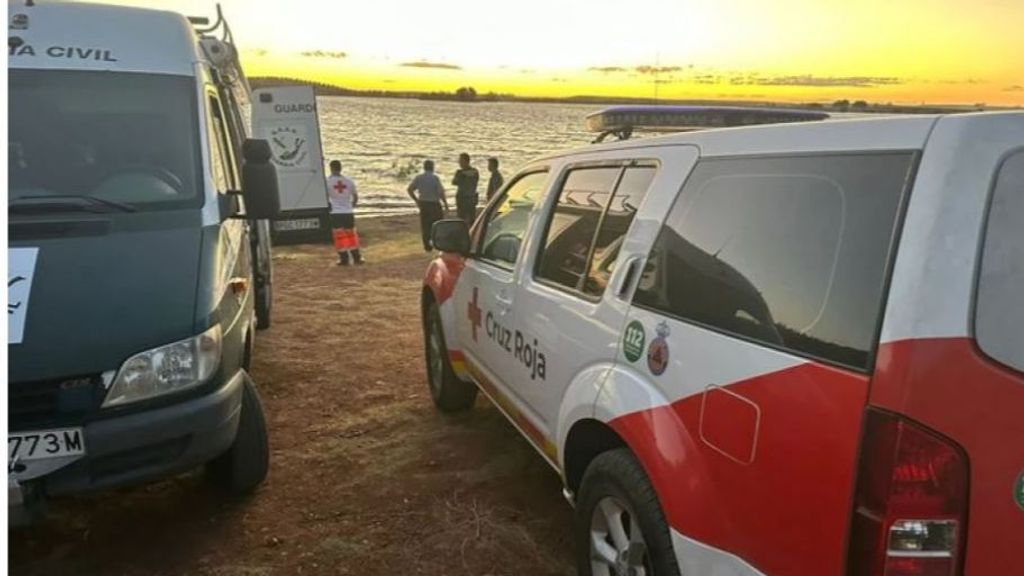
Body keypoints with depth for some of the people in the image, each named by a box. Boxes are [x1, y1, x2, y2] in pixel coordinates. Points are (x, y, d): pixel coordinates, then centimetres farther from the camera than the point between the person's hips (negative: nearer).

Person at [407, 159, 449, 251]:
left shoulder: (418, 177, 0)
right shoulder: (435, 177, -13)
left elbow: (409, 189, 0)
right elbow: (441, 192, -18)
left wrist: (416, 200, 12)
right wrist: (446, 204, -8)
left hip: (423, 204, 4)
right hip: (434, 204, -4)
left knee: (425, 225, 10)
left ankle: (427, 245, 10)